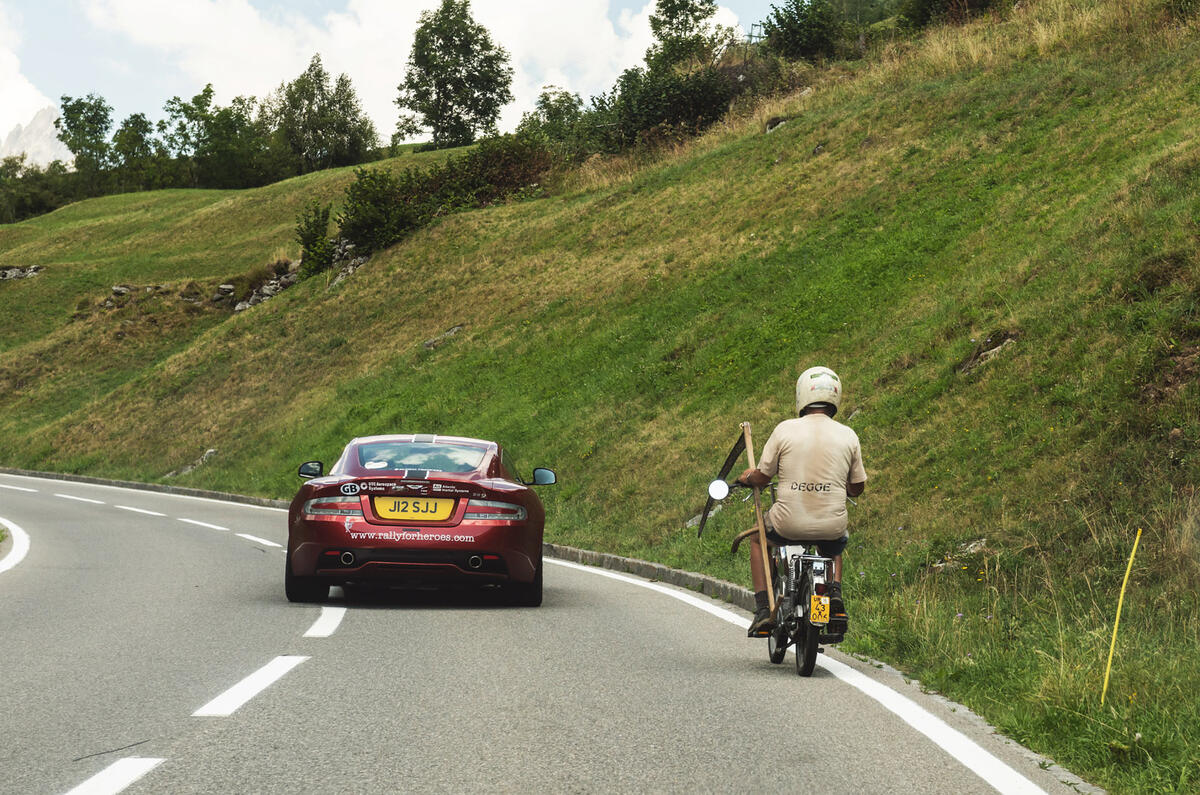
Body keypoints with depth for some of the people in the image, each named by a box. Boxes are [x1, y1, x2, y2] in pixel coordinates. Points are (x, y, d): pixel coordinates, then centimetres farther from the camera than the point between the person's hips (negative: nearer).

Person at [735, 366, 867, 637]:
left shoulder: (785, 430, -6)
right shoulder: (848, 436, 0)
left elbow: (761, 477, -1)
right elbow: (857, 488, 10)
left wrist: (747, 477, 23)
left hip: (789, 524, -2)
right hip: (832, 524, 2)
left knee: (757, 539, 31)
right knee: (833, 546, 39)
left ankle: (763, 609, 18)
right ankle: (835, 592, 12)